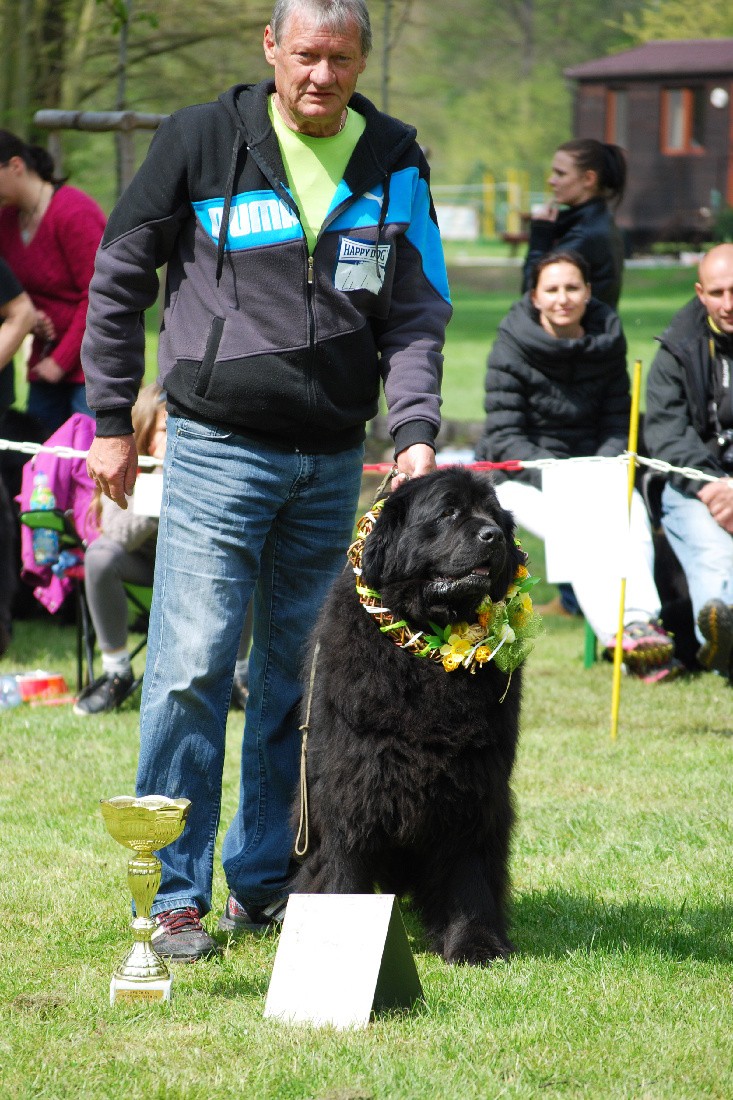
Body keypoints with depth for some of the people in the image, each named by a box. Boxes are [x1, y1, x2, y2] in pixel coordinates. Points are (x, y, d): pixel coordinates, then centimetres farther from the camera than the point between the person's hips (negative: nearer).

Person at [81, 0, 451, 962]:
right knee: (191, 671, -10)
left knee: (297, 683, 9)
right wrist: (111, 421, 2)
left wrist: (416, 430, -10)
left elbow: (416, 314, 6)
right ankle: (178, 897, -3)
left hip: (333, 465, 4)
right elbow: (119, 279, 4)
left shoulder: (394, 164, 6)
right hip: (217, 449, -3)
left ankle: (263, 882, 21)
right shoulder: (201, 141, -2)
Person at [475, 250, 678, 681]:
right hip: (522, 475, -3)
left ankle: (641, 618, -49)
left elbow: (618, 424, 7)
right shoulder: (513, 347, -7)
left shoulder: (607, 341, 4)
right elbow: (504, 436, -10)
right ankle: (621, 633, -49)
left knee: (633, 513, -31)